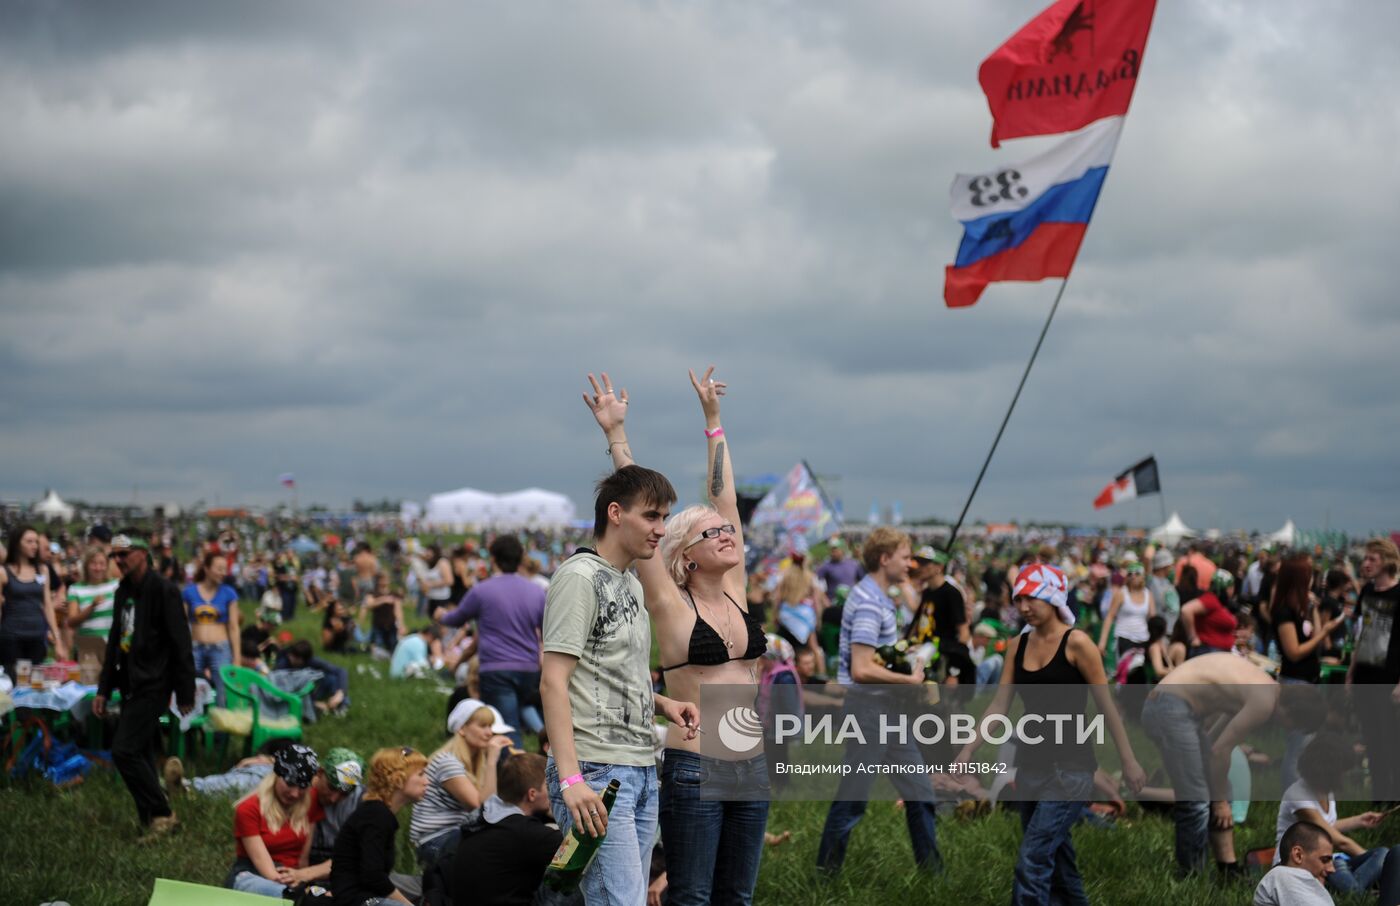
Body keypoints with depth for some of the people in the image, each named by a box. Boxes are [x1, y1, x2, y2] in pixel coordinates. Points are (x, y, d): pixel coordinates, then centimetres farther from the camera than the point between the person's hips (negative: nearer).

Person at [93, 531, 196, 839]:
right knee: (140, 756, 10)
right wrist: (103, 690, 17)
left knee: (125, 751, -14)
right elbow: (115, 643, 19)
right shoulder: (123, 591, 12)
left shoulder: (163, 590, -13)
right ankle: (150, 821, 18)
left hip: (152, 686, -8)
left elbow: (181, 645, -14)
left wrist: (185, 694, -14)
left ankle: (162, 814, -4)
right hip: (131, 686, 8)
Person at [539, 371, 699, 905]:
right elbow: (553, 682, -15)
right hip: (597, 773, -9)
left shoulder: (632, 584, 19)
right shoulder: (580, 577, -8)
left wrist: (663, 704, 11)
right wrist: (570, 779, -23)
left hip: (641, 772, 9)